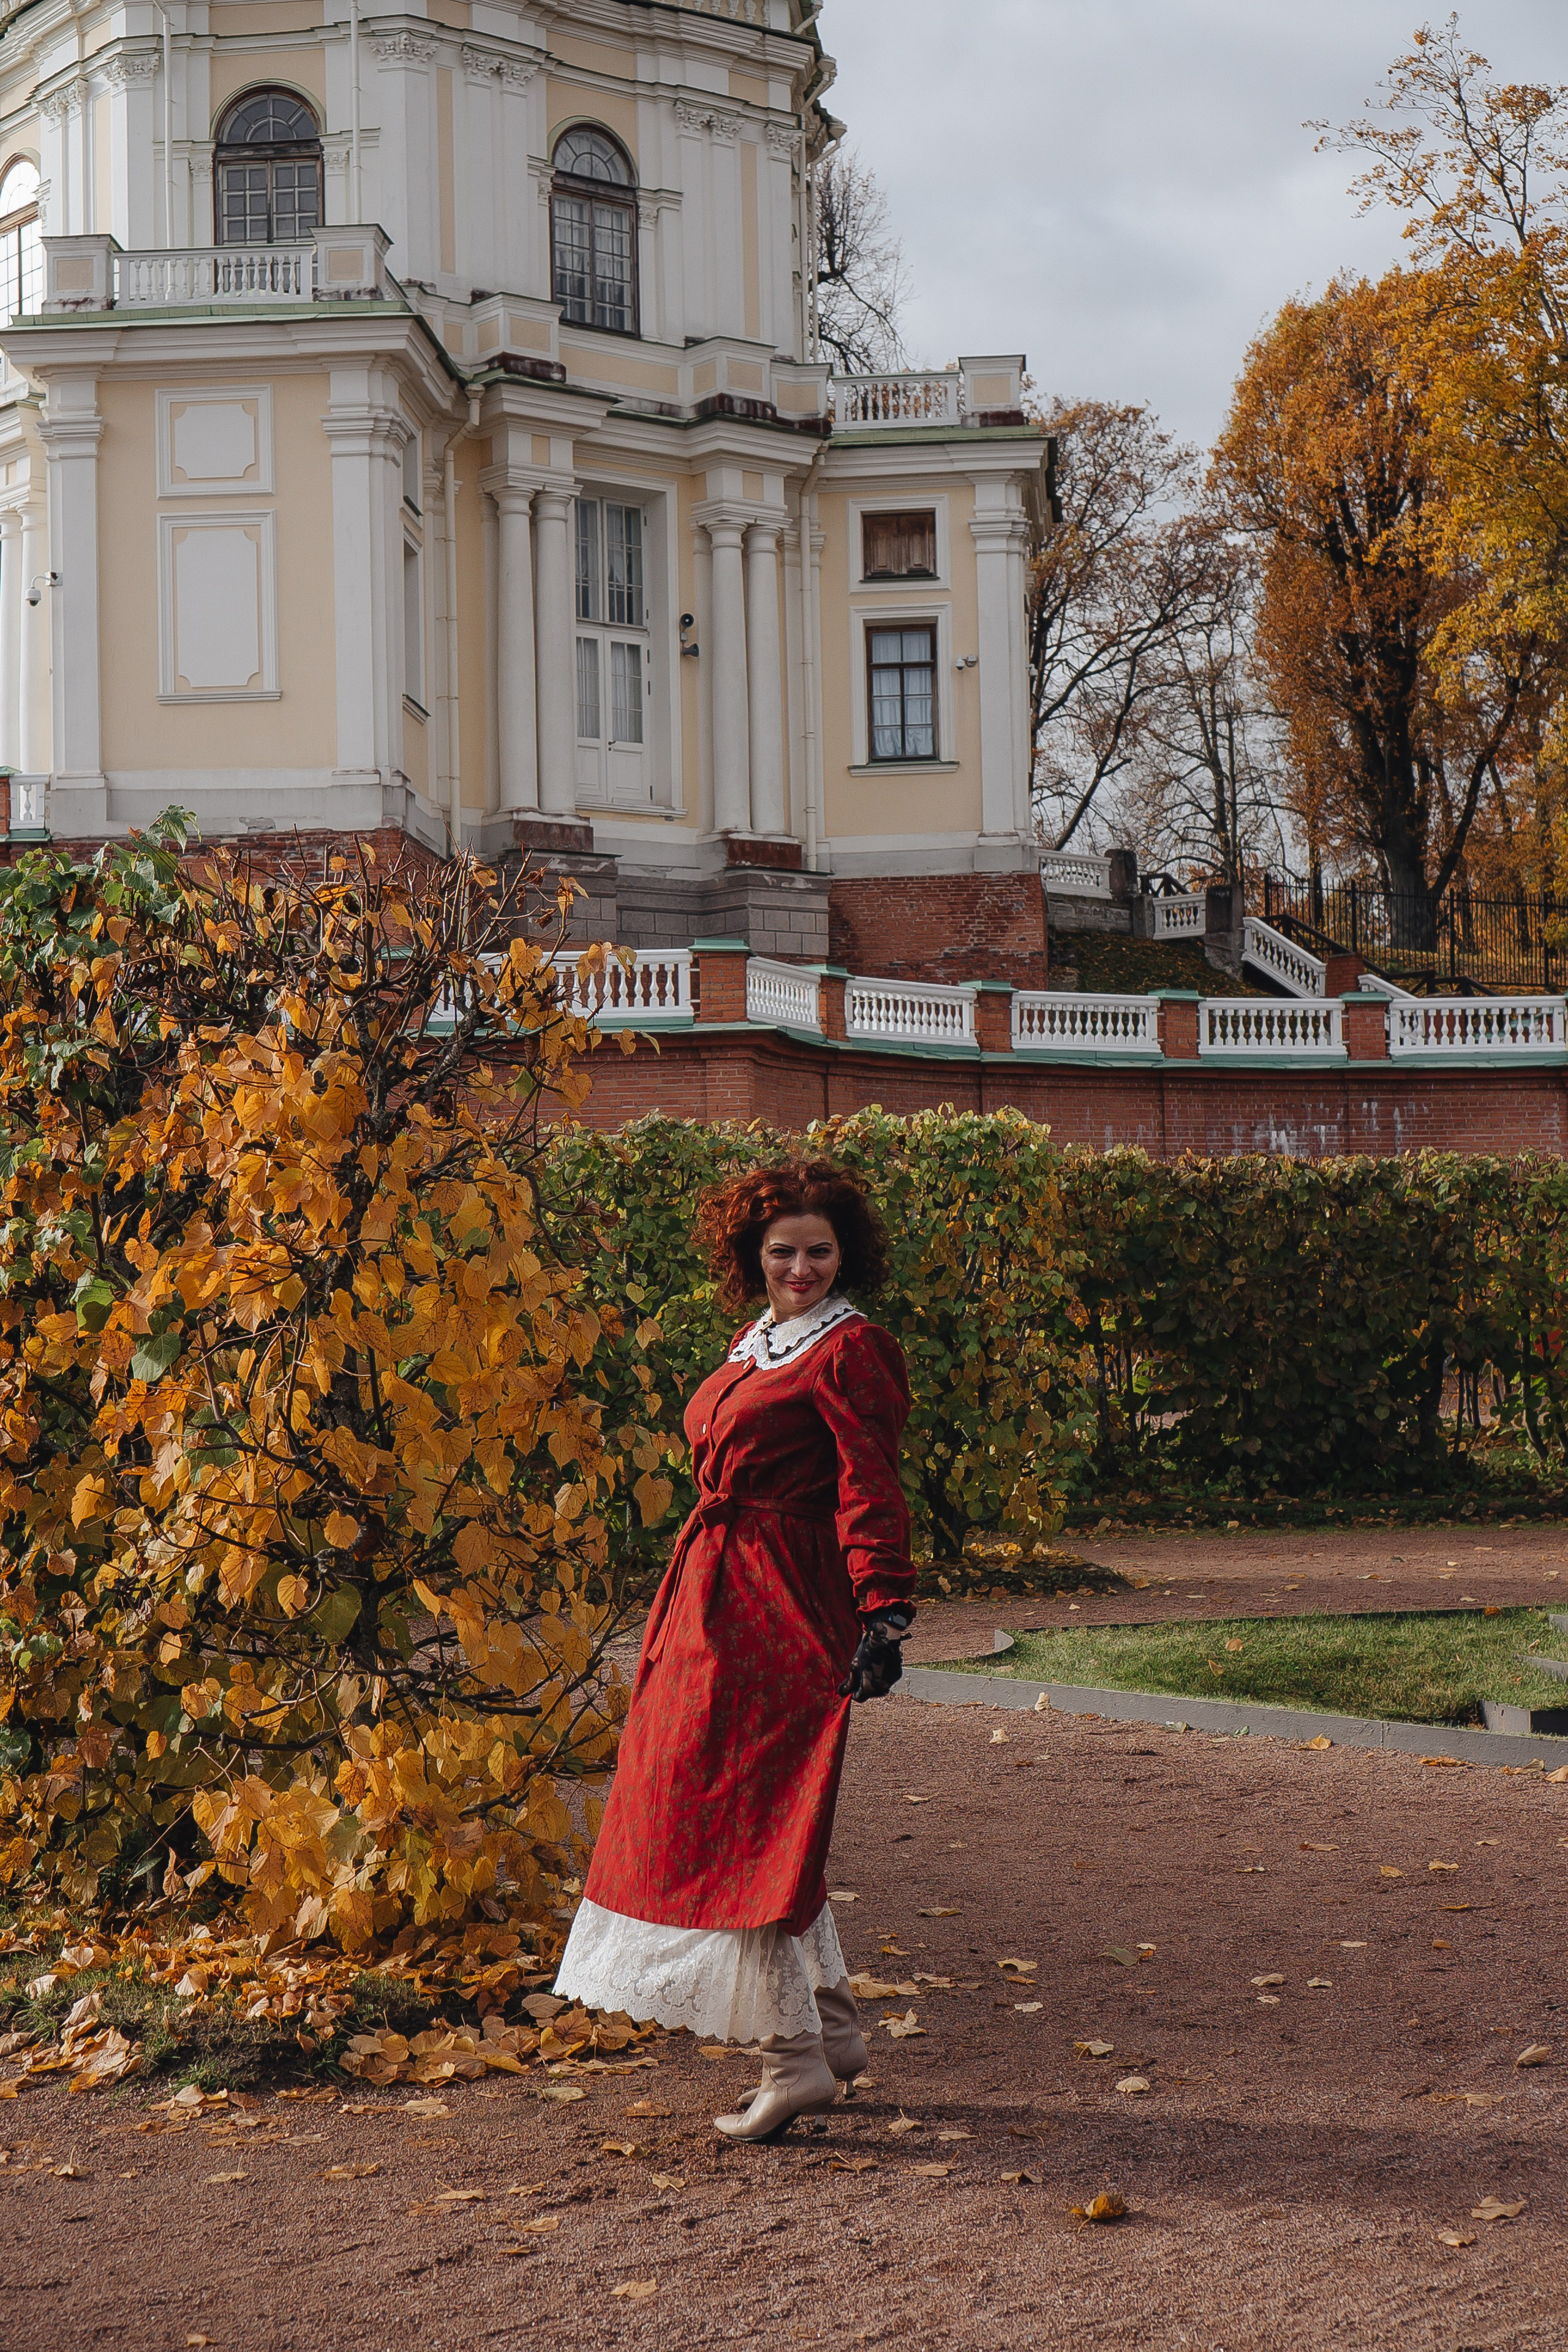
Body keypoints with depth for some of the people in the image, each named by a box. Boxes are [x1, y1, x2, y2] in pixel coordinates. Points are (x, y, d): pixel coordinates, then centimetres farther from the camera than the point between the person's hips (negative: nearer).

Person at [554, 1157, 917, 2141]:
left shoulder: (850, 1350, -10)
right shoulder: (760, 1345, 16)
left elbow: (870, 1490, -18)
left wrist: (885, 1615, -27)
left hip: (784, 1607, -9)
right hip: (718, 1599, 9)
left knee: (743, 1822, -9)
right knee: (760, 1822, 14)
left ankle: (798, 2060, -5)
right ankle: (834, 2033, 25)